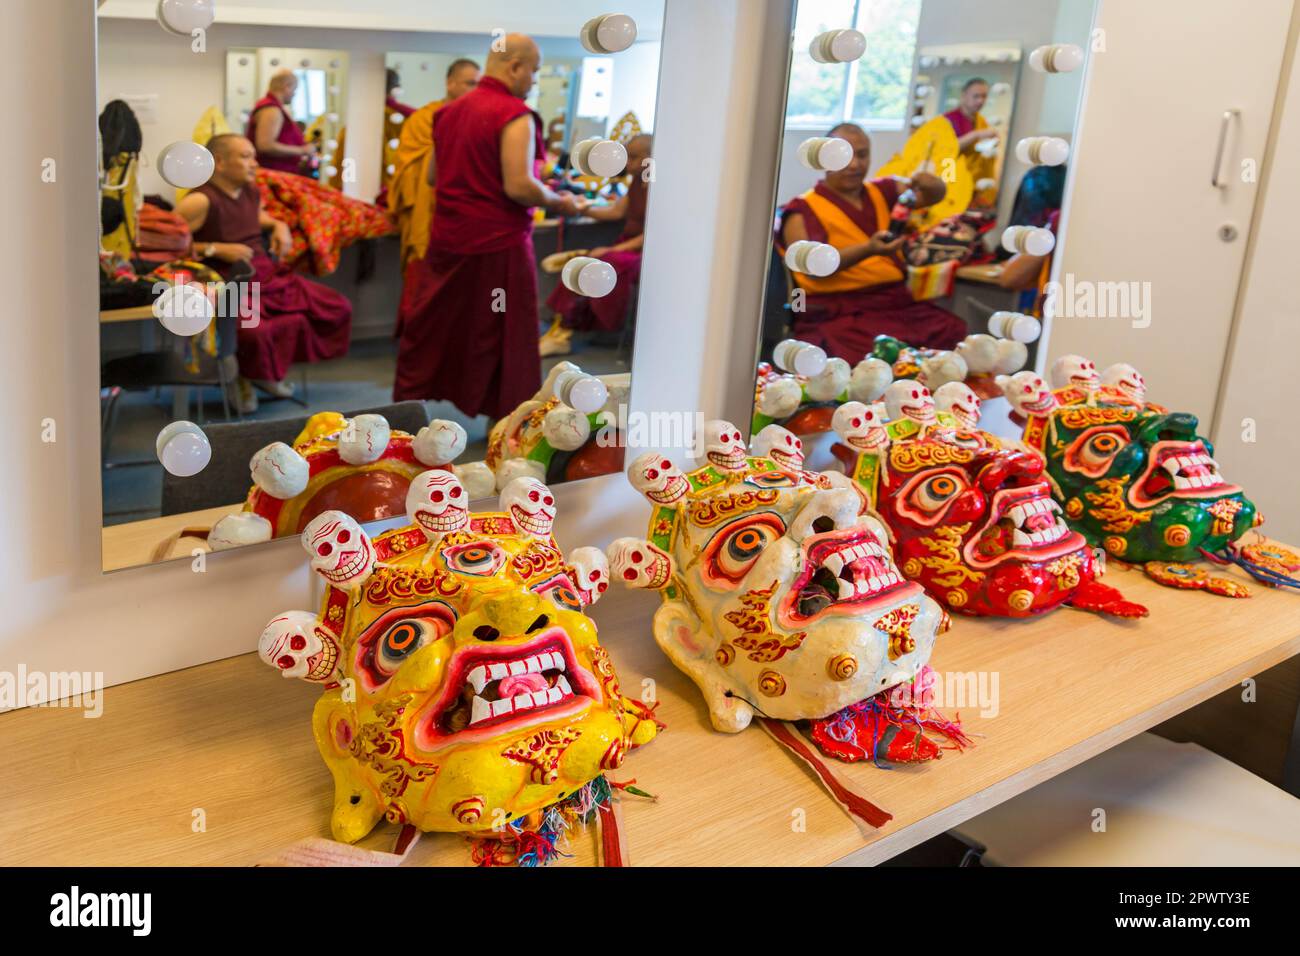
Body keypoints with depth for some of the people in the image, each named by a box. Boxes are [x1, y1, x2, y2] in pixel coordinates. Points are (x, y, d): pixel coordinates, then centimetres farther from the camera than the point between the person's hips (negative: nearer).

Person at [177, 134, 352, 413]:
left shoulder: (251, 192, 12)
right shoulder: (201, 201, -13)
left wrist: (279, 225, 16)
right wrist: (217, 249, -19)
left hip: (270, 275, 9)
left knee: (339, 307, 4)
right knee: (254, 330, -41)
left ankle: (267, 372, 15)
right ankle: (241, 377, -1)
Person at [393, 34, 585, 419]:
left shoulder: (449, 111, 10)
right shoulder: (515, 115, -14)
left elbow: (433, 176, 19)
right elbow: (519, 187, -21)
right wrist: (559, 203, -5)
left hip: (447, 242, 7)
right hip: (497, 247, -7)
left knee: (431, 333, 15)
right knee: (501, 340, 4)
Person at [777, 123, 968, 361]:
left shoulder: (880, 192, 21)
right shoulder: (803, 209, 2)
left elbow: (934, 196, 20)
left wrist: (931, 185, -6)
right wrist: (868, 250, -26)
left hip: (897, 302, 6)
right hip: (838, 312, -6)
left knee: (956, 336, -20)